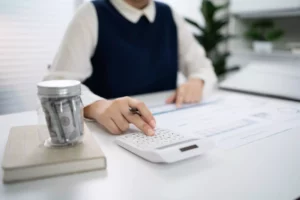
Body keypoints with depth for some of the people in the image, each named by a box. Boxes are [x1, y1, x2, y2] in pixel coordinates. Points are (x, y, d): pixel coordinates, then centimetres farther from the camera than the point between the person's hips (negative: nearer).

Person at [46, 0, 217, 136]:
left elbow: (203, 66, 13)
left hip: (168, 130, 5)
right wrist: (98, 106, -38)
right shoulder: (91, 15, -7)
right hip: (109, 133, -4)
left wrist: (196, 82, -11)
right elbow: (59, 83, -17)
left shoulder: (170, 16, 8)